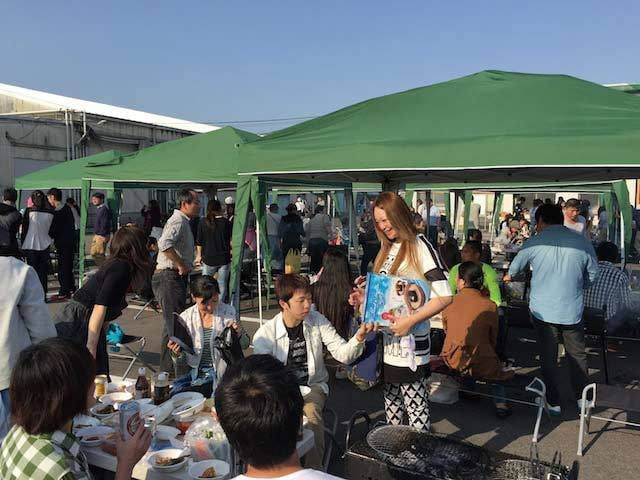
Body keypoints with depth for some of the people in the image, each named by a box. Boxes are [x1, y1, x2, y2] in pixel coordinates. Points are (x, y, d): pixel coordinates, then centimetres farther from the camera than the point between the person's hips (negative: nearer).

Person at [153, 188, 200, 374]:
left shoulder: (183, 221, 19)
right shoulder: (178, 221, -15)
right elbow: (164, 244, -32)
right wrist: (181, 265, -25)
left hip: (174, 277, 11)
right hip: (170, 277, -11)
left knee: (173, 322, 17)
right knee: (175, 323, -8)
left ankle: (167, 365, 28)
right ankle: (169, 368, -2)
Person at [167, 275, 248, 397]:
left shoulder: (227, 312, -3)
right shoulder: (185, 317, 0)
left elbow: (245, 345, 0)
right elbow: (183, 359, 8)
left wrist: (239, 333, -23)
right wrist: (177, 353, -16)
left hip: (220, 374, -2)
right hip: (195, 372, 3)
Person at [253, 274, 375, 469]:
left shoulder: (317, 321, -5)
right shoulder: (266, 334, -11)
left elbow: (343, 354, -7)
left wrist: (358, 337, -28)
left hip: (313, 386, 1)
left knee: (311, 412, -32)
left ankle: (314, 469, -14)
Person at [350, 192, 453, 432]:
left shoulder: (419, 246, -11)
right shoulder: (388, 248, 12)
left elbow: (444, 296, -17)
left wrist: (411, 320, -23)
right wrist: (365, 298, 4)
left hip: (411, 341, -8)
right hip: (388, 339, 8)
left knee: (415, 405, -1)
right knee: (391, 401, 18)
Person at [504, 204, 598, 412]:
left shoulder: (534, 243, -6)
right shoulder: (583, 243, -3)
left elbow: (515, 266, 12)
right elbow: (591, 276, 7)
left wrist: (509, 276, 35)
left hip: (543, 310, -1)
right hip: (573, 311, 2)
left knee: (548, 357, 11)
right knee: (577, 355, 18)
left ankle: (553, 402, 20)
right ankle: (583, 398, 30)